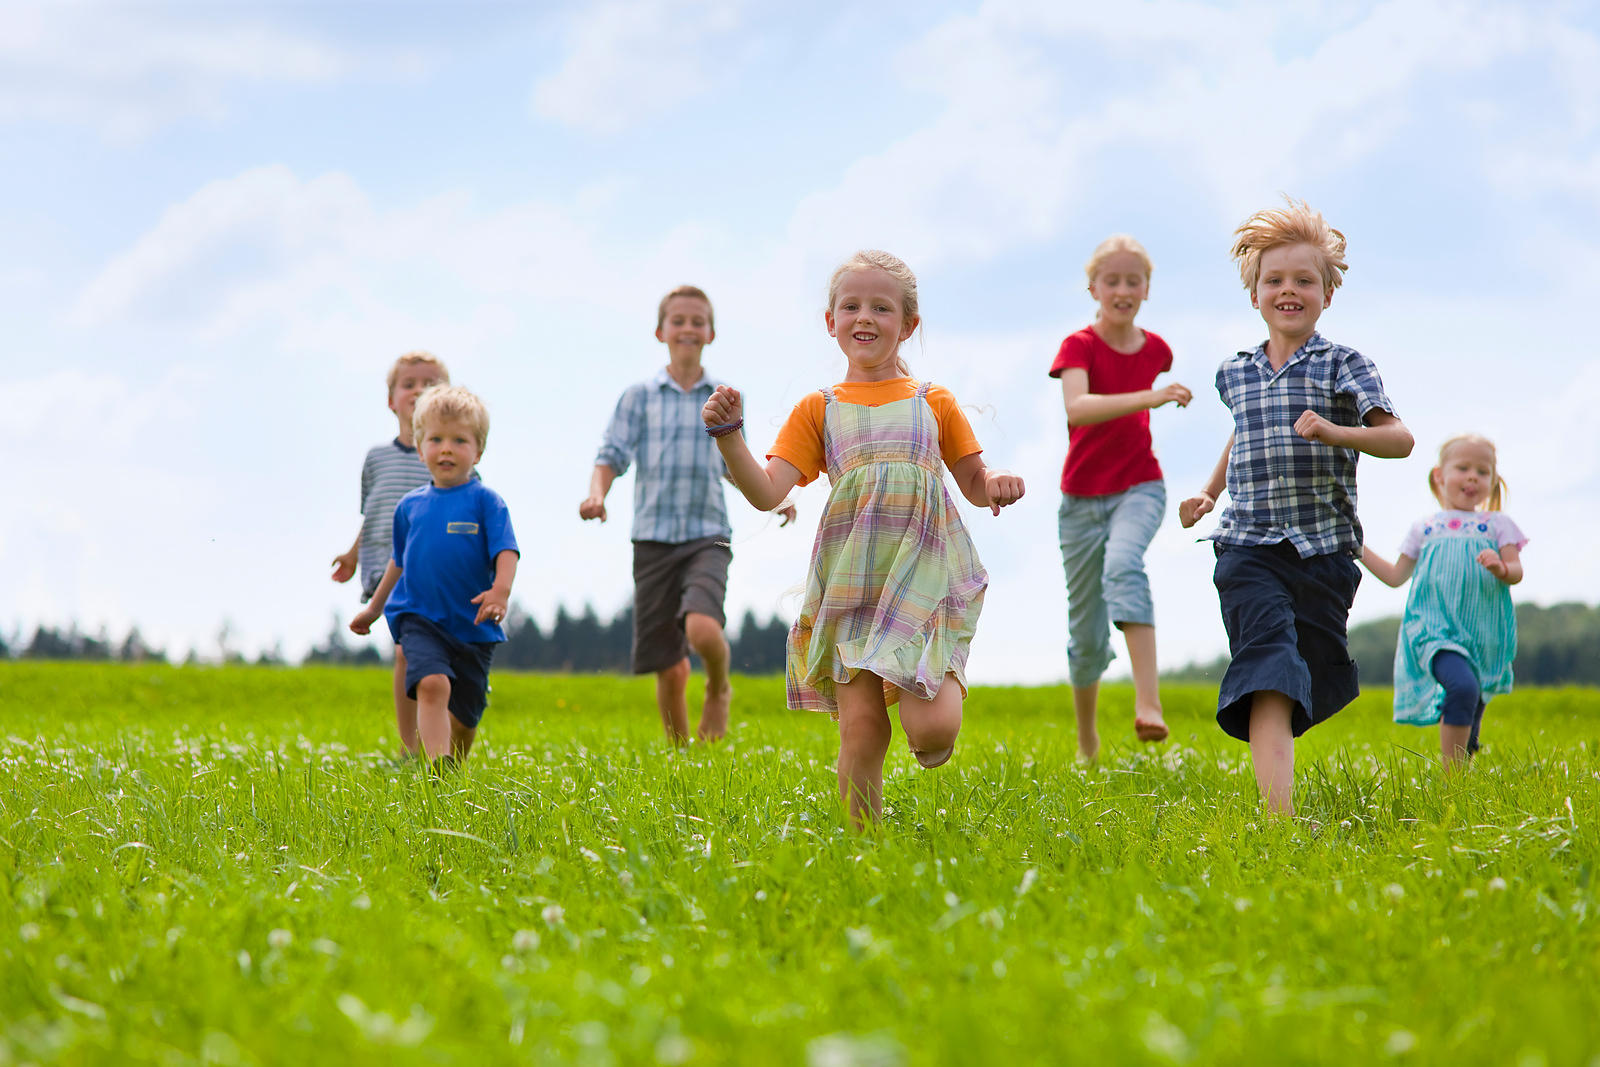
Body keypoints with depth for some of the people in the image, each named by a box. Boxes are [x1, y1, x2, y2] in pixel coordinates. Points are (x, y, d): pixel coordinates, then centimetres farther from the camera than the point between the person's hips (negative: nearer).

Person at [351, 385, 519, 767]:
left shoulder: (485, 501, -2)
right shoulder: (410, 505, 9)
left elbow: (506, 550, -12)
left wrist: (501, 589, -31)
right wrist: (374, 607, 30)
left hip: (473, 625, -1)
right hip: (420, 619, 1)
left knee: (463, 716, 7)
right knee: (432, 684, -25)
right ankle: (437, 764, -39)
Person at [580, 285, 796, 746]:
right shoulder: (638, 397, 6)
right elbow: (612, 455, 0)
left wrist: (774, 500, 3)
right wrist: (596, 494, -20)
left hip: (708, 537, 0)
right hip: (654, 538, 0)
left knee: (702, 628, -28)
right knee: (669, 670, 0)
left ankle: (719, 689, 5)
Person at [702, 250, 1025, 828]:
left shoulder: (933, 403, 14)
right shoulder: (818, 410, 13)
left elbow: (975, 485, 21)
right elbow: (767, 492, 2)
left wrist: (998, 481, -3)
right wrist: (728, 435, -13)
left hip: (924, 578, 0)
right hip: (852, 582, 1)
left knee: (932, 729, -14)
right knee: (861, 726, -9)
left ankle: (942, 686, 22)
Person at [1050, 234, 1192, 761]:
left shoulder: (1156, 350, 3)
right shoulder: (1079, 346, -9)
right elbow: (1076, 407, -31)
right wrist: (1148, 397, -40)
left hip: (1139, 486, 0)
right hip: (1082, 496, 0)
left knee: (1123, 565, -33)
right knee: (1087, 634, 6)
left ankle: (1148, 703, -46)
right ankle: (1087, 738, 29)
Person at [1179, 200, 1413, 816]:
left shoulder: (1343, 366, 1)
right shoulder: (1235, 373, 13)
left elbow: (1399, 439, -11)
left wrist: (1335, 433, -26)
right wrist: (1209, 494, 32)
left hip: (1323, 549, 0)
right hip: (1249, 548, 0)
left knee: (1314, 683, 11)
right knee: (1267, 674, -19)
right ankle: (1279, 815, -32)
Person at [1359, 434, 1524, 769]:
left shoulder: (1497, 524, 13)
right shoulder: (1424, 528, 14)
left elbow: (1516, 571, 5)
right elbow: (1396, 576, 21)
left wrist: (1502, 569, -18)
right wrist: (1358, 548, 16)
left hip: (1484, 636, 2)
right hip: (1436, 628, -2)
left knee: (1469, 719, 5)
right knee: (1462, 686, -29)